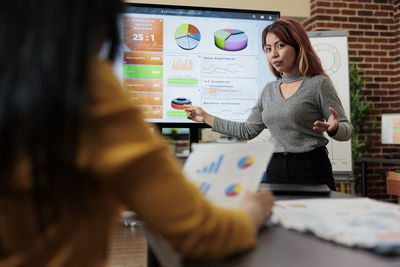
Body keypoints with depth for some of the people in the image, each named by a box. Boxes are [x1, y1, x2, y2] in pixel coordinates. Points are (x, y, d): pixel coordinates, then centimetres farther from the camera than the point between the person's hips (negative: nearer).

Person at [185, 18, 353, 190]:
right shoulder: (269, 90, 10)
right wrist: (206, 117, 16)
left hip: (312, 171, -4)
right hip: (275, 170, 4)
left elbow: (346, 130, -5)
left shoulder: (318, 84, -6)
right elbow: (248, 130, 16)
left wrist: (333, 128, -29)